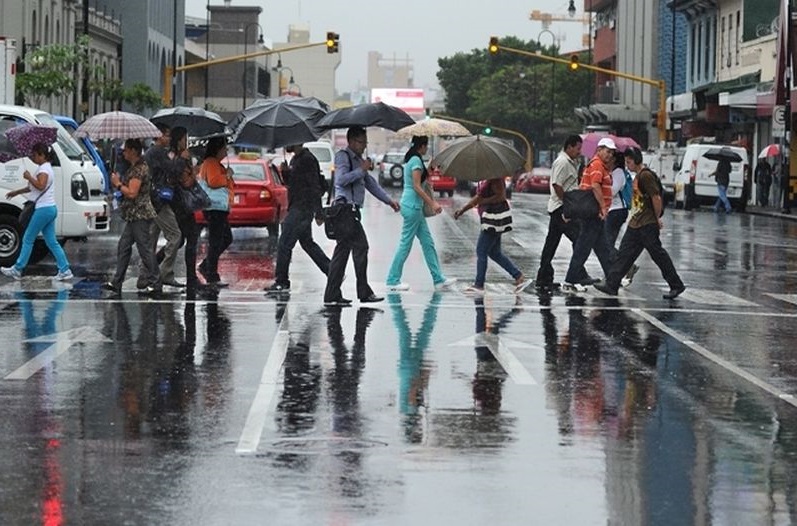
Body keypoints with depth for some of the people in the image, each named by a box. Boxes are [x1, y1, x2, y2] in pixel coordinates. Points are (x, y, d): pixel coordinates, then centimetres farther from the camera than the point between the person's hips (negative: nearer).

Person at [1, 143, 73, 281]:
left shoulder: (43, 169, -13)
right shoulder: (46, 167, 19)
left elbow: (40, 186, -31)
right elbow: (33, 187, 28)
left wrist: (29, 177, -18)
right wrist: (16, 192, 30)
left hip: (43, 209, -10)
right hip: (50, 208, 10)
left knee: (28, 239, 0)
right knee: (51, 241, 8)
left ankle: (17, 270, 6)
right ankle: (65, 270, 3)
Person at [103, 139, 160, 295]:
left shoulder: (140, 169, -17)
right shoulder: (134, 168, 16)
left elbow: (132, 193, -22)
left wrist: (118, 184, -10)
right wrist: (119, 183, 9)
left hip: (140, 215, -11)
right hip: (134, 216, 11)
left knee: (145, 248, -6)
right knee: (123, 247, 12)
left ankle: (154, 283, -2)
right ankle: (116, 283, 16)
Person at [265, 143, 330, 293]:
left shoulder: (307, 160, -15)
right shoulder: (295, 159, 15)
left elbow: (315, 187, -19)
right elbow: (290, 182, 24)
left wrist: (318, 213, -21)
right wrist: (285, 172, 2)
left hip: (302, 209, -10)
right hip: (297, 208, 10)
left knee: (284, 244, -8)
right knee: (307, 243, 17)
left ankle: (281, 282, -4)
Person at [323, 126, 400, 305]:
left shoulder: (358, 160, 23)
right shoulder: (343, 156, -5)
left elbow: (371, 183, 28)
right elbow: (341, 179, -20)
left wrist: (389, 200, 23)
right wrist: (362, 169, -15)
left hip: (352, 210, 10)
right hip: (346, 207, -10)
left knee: (343, 250, 7)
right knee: (361, 247, -10)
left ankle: (332, 294, 7)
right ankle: (364, 292, -9)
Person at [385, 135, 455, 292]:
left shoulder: (411, 159, 16)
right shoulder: (416, 160, -14)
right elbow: (417, 187, -19)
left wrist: (431, 202, 20)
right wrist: (432, 203, -16)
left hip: (415, 206, 10)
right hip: (412, 206, -10)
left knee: (428, 243, 10)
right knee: (406, 244, -4)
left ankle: (438, 279, 12)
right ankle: (393, 280, 0)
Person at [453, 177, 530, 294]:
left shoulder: (495, 178, -14)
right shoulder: (485, 179, 15)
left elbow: (501, 196, -22)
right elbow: (478, 197, 23)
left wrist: (483, 201, -18)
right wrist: (462, 210, 20)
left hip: (494, 217, -10)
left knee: (481, 251, -3)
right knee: (495, 253, 13)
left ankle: (479, 285, 3)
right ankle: (520, 277, 12)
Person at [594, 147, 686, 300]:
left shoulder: (646, 175, -15)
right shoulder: (637, 176, 15)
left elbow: (656, 198, -18)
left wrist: (657, 219, -10)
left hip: (647, 226, -10)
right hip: (635, 224, 10)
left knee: (659, 255, -2)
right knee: (624, 254, 6)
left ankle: (677, 286, 7)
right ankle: (611, 284, 5)